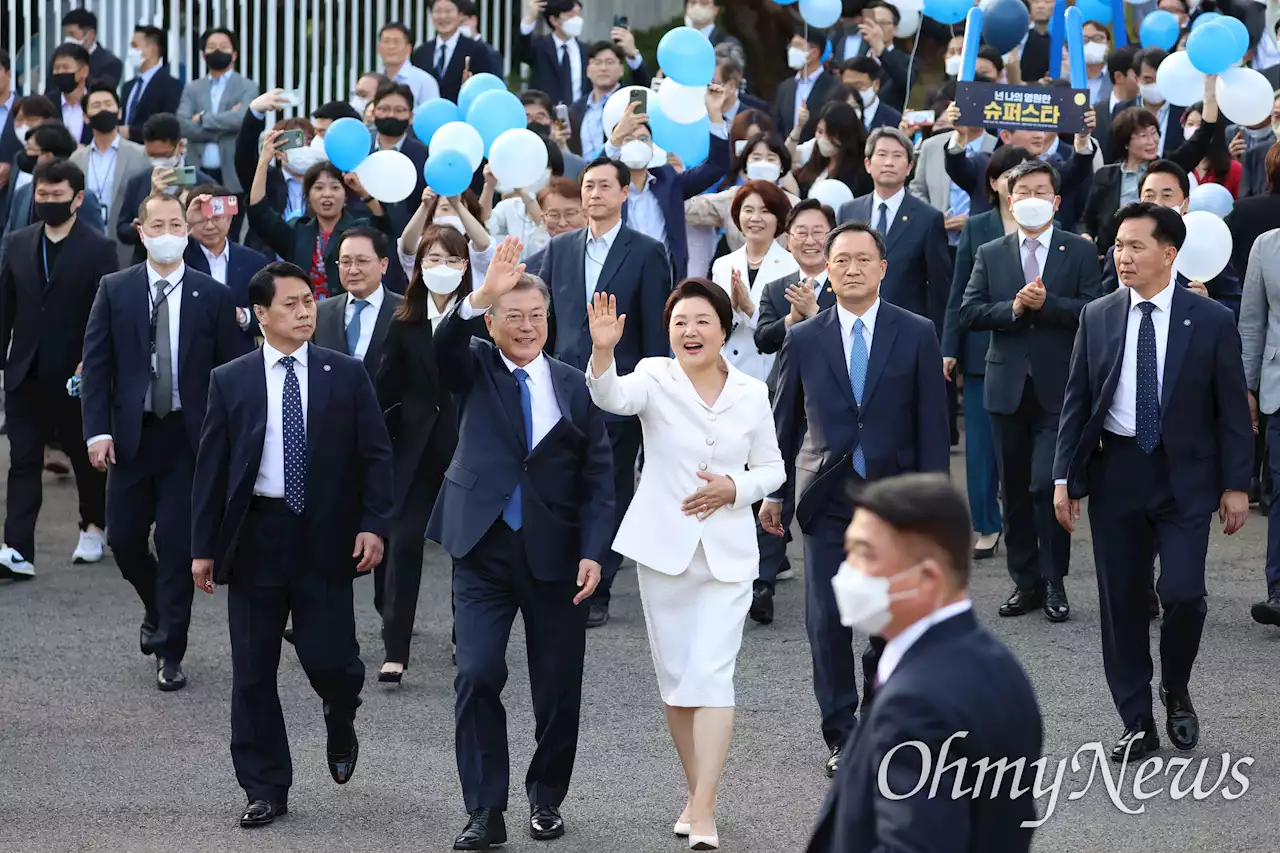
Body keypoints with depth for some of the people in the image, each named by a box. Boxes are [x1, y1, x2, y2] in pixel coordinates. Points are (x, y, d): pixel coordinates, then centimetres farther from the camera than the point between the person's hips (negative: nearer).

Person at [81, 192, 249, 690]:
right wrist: (98, 430, -8)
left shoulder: (213, 296, 0)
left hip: (189, 438, -2)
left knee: (178, 546, -2)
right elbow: (96, 363, 1)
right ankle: (158, 612, 35)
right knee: (124, 538, 6)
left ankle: (170, 653, 7)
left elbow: (232, 369, 1)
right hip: (131, 434, 2)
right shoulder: (115, 290, 2)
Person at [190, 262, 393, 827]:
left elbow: (375, 455, 4)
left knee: (329, 659, -5)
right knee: (252, 673, 3)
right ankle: (265, 790, 13)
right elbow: (211, 467, 5)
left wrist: (373, 524, -8)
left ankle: (340, 726, 31)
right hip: (253, 539, 1)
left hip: (325, 537, -1)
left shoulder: (346, 375, 4)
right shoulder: (230, 382, 4)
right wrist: (204, 546, 1)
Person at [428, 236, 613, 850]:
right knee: (476, 676, -9)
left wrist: (592, 553, -8)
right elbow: (444, 345, -19)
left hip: (554, 554, 1)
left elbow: (598, 479, 4)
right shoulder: (476, 370, 4)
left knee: (558, 685, 7)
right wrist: (481, 296, -36)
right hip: (483, 549, -1)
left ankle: (546, 798, 26)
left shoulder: (576, 388, 5)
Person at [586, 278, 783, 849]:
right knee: (675, 675, 8)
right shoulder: (655, 379, -3)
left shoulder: (752, 393, 3)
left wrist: (734, 489, -10)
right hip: (664, 546, 0)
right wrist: (603, 352, -46)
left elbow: (771, 468, 11)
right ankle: (695, 794, 23)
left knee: (712, 674, -10)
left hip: (728, 554, 0)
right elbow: (612, 398, -25)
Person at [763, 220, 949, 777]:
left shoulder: (916, 335, 2)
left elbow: (932, 423, 2)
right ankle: (842, 737, 8)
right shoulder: (803, 341, 5)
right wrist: (773, 491, 10)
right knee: (827, 622, -3)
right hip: (827, 497, 1)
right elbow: (783, 422, 12)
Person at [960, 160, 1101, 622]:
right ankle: (1025, 582, 16)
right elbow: (969, 312, 1)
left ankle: (1054, 583, 1)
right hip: (1008, 386, 3)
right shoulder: (990, 255, 10)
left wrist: (1046, 304, -18)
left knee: (1048, 485, -10)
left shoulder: (1080, 251, 3)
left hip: (1058, 387, -3)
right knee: (1015, 490, 8)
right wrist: (1014, 309, -13)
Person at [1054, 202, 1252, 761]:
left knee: (1183, 593, -13)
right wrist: (1065, 477, 0)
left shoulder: (1211, 322, -3)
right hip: (1115, 471, 3)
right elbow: (1076, 402, 7)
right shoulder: (1097, 318, 4)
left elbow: (1232, 408, 0)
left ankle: (1176, 694, 15)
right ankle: (1137, 726, 15)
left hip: (1184, 475, -3)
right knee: (1121, 602, 4)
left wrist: (1236, 484, -4)